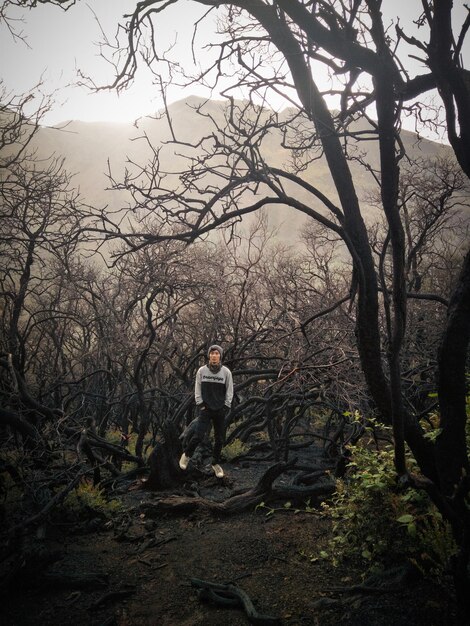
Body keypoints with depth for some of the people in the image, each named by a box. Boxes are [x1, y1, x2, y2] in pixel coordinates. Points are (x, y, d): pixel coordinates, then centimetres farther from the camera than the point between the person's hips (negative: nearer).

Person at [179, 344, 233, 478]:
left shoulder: (226, 372, -3)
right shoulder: (202, 370, -2)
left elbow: (229, 391, 2)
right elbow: (197, 389, 3)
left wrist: (225, 407, -3)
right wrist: (200, 404, -4)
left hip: (220, 410, 1)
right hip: (205, 409, -1)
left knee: (219, 439, 8)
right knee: (199, 436, -12)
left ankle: (216, 463, 27)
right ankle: (186, 454, 16)